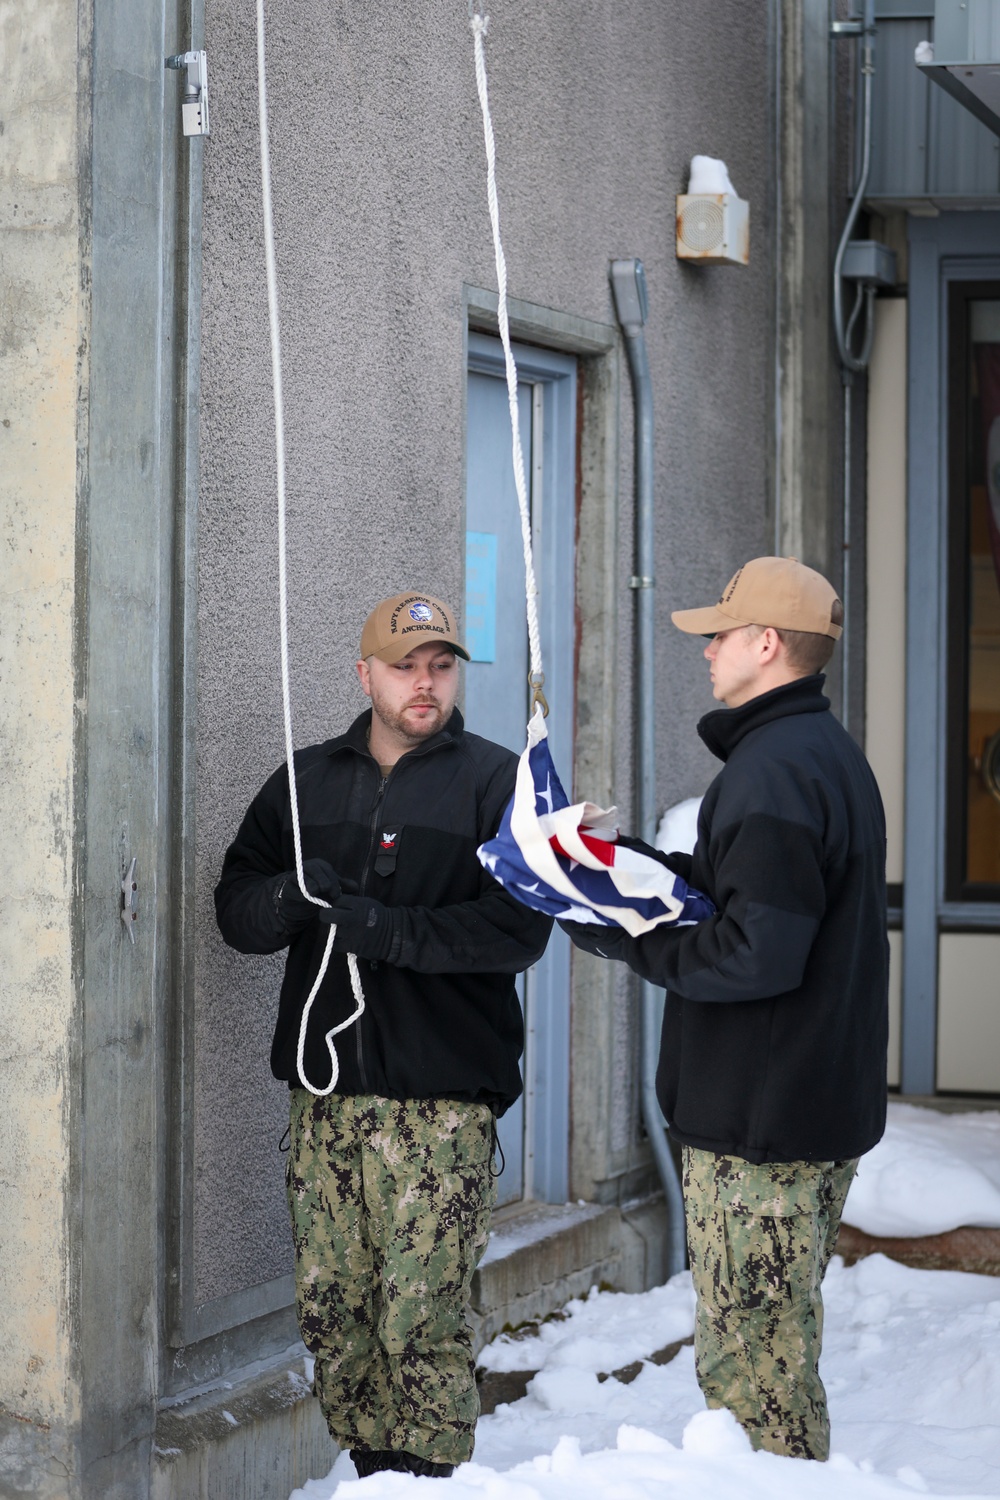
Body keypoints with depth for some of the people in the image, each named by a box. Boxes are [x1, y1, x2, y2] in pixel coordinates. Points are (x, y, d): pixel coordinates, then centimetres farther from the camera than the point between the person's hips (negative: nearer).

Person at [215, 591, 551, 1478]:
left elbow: (520, 926, -9)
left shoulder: (497, 782, 3)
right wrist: (291, 897, -10)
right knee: (330, 1311, 4)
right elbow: (236, 907, 13)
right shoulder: (308, 781, 17)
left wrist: (385, 928, -18)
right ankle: (369, 1471, 16)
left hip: (441, 1096, -4)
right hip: (325, 1086, 4)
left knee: (423, 1321, -8)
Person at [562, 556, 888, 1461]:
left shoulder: (773, 772, -19)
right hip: (825, 1107, 11)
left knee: (750, 1370, -5)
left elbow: (757, 953, -24)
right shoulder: (832, 755, 15)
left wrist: (625, 940, -13)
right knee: (777, 1358, 18)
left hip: (759, 1123, -11)